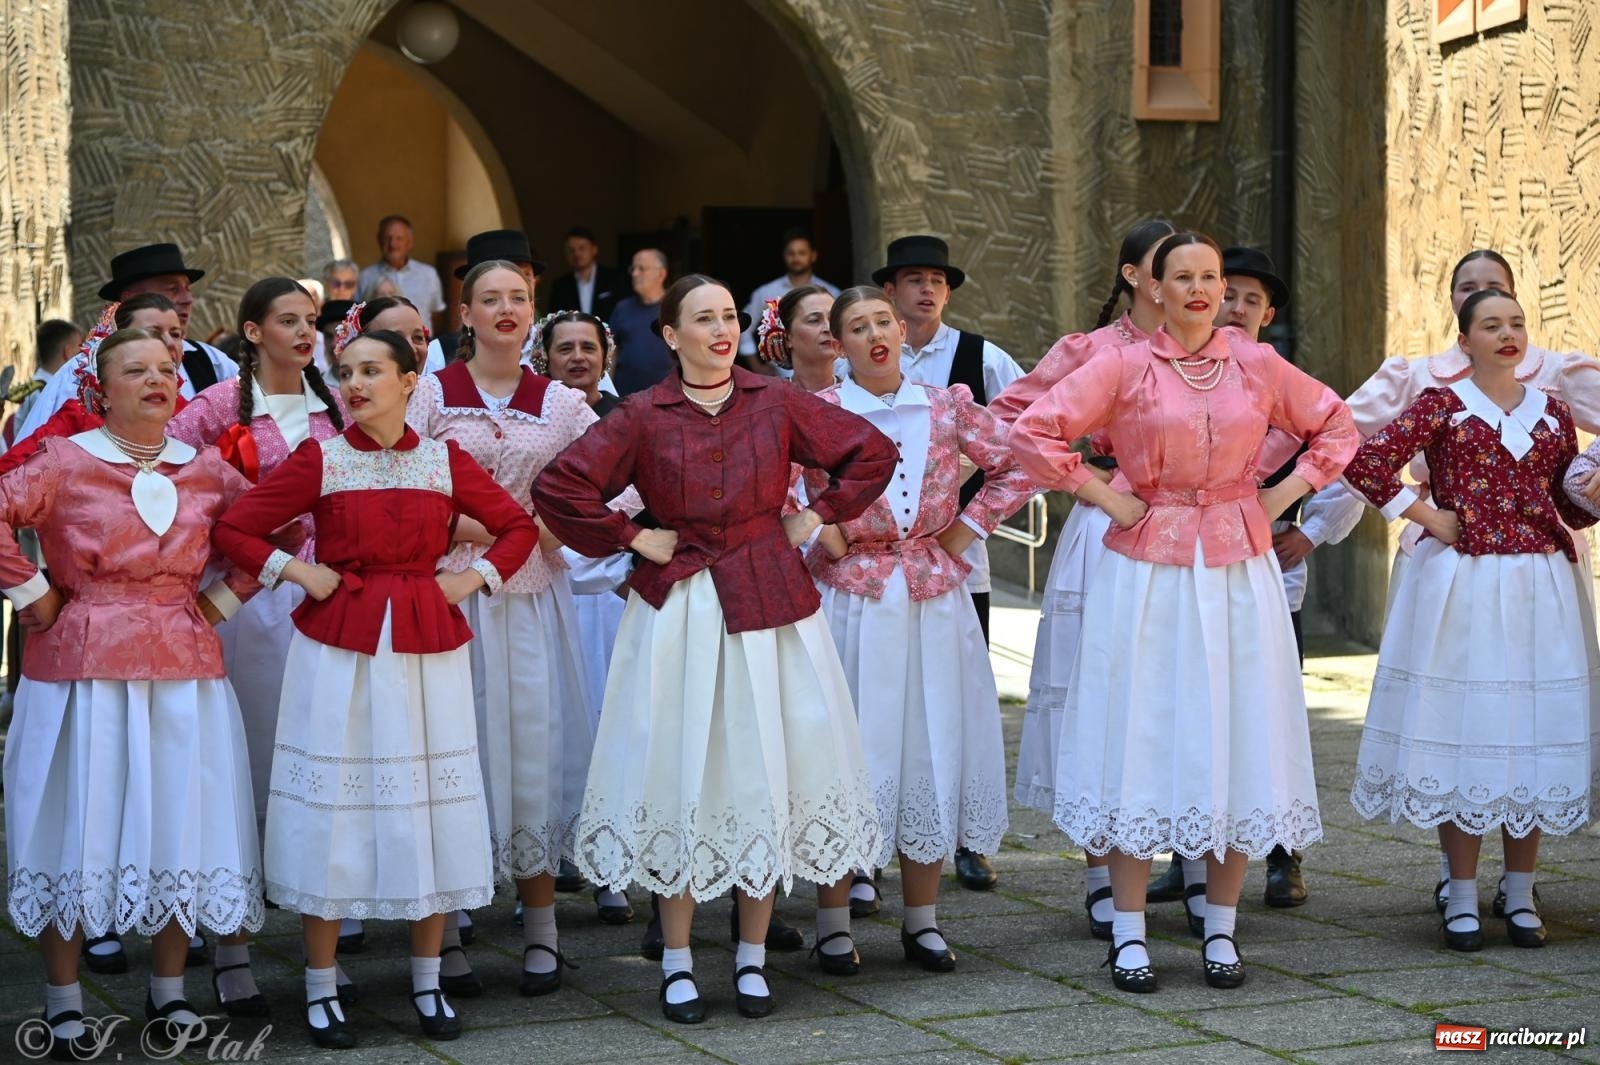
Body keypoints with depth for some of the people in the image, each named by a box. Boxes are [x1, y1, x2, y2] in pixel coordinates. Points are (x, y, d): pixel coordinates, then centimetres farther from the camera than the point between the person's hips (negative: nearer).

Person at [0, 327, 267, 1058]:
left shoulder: (206, 470, 9)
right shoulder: (65, 463, -2)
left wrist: (227, 594, 7)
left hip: (184, 664, 4)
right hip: (82, 662, -4)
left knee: (180, 824, 6)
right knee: (78, 823, 0)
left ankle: (167, 991, 20)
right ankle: (63, 1001, 10)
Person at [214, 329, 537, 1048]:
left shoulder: (445, 461, 4)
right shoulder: (320, 460, -1)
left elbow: (519, 527, 13)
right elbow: (231, 529, 1)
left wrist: (474, 578, 1)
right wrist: (297, 572, -7)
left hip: (427, 646, 2)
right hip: (339, 649, -2)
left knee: (429, 808, 5)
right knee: (333, 811, 0)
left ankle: (427, 982, 18)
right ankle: (321, 989, 9)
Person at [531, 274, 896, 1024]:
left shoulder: (777, 404, 3)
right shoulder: (642, 417, -2)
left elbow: (872, 454, 9)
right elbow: (558, 489, -7)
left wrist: (816, 517, 4)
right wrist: (632, 538, -6)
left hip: (769, 607, 2)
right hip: (679, 615, -1)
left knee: (765, 774, 3)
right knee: (681, 779, 1)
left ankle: (752, 956, 14)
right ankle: (677, 963, 10)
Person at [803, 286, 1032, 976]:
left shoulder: (945, 408, 5)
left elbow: (1019, 464, 11)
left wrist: (971, 526, 4)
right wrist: (810, 529, -9)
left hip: (934, 600, 3)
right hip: (849, 600, -3)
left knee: (933, 745, 6)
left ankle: (922, 921, 17)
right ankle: (833, 924, 10)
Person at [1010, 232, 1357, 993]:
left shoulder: (1257, 366, 5)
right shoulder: (1123, 366, -3)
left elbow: (1337, 429, 16)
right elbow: (1033, 432, -6)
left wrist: (1284, 494, 5)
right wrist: (1102, 496, -7)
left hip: (1237, 572, 3)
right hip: (1148, 572, -2)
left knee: (1234, 740, 4)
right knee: (1140, 740, -1)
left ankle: (1221, 930, 15)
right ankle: (1128, 935, 6)